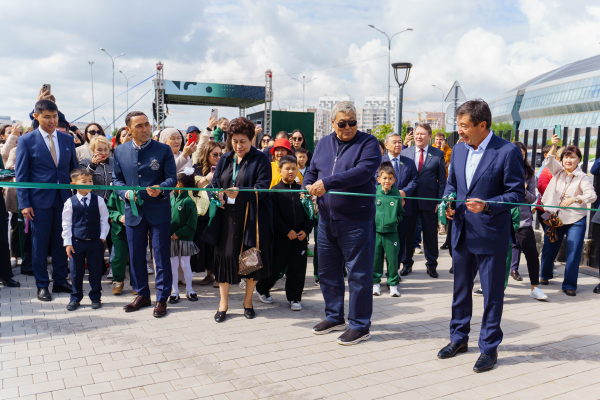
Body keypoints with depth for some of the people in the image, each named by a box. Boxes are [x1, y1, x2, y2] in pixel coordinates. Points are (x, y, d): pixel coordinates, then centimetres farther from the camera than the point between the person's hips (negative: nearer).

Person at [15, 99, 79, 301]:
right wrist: (24, 203, -9)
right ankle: (42, 285, 16)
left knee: (61, 242, 8)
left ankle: (60, 281, 21)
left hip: (64, 199, 3)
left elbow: (74, 169, 12)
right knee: (39, 244, 5)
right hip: (40, 200, -3)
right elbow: (21, 174, -2)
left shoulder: (67, 139, 8)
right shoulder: (26, 141, -2)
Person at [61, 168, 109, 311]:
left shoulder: (99, 201, 0)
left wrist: (102, 237, -3)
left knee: (95, 271, 7)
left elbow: (104, 220, 5)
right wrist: (67, 242, -2)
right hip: (76, 242, 0)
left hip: (95, 241, 0)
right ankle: (75, 298, 25)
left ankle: (95, 297, 22)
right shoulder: (70, 202, -2)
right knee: (76, 271, 9)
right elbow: (66, 224, 1)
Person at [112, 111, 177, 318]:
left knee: (162, 256, 3)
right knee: (136, 256, 12)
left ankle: (161, 298, 15)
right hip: (133, 211, 3)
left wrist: (161, 188, -26)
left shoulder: (163, 150, -4)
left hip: (159, 210, -3)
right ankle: (142, 295, 29)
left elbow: (172, 178, -5)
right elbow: (117, 179, 12)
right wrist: (126, 193, -8)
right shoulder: (120, 151, 5)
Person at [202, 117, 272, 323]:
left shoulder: (260, 159, -2)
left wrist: (240, 192, -29)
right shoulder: (224, 160, 13)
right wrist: (217, 196, -10)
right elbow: (214, 184, 14)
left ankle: (248, 301, 22)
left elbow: (262, 188, -13)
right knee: (225, 255, 1)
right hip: (227, 218, 3)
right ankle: (223, 303, 13)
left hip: (251, 218, -3)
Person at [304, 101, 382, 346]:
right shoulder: (323, 144, 14)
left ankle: (360, 325, 14)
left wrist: (327, 183, -26)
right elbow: (312, 171, 17)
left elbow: (363, 171, -21)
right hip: (326, 219, 7)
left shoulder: (368, 143, -5)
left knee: (358, 275, 1)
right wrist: (309, 185, -7)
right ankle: (334, 317, 32)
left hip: (356, 221, -6)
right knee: (328, 271, 15)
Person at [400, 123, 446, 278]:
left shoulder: (438, 154, 2)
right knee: (407, 232, 7)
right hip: (408, 199, 1)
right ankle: (407, 263, 22)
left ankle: (431, 265, 22)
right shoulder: (405, 153, 7)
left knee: (430, 233, 7)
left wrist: (440, 200, -5)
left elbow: (442, 180, 2)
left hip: (429, 200, -1)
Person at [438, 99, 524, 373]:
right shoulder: (458, 150, 6)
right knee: (460, 289, 18)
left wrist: (487, 205, -25)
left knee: (492, 294, 6)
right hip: (462, 233, 6)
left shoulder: (508, 152, -13)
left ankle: (489, 348, 22)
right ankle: (459, 338, 34)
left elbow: (516, 192, -12)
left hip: (491, 236, -6)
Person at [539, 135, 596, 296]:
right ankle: (545, 275, 35)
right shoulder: (558, 171, 5)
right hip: (555, 218, 3)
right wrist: (554, 145, -28)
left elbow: (591, 195, -16)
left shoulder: (583, 178, -5)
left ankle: (569, 285, 6)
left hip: (575, 221, -3)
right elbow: (549, 161, -12)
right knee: (548, 249, 12)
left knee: (573, 254, -6)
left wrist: (573, 199, -30)